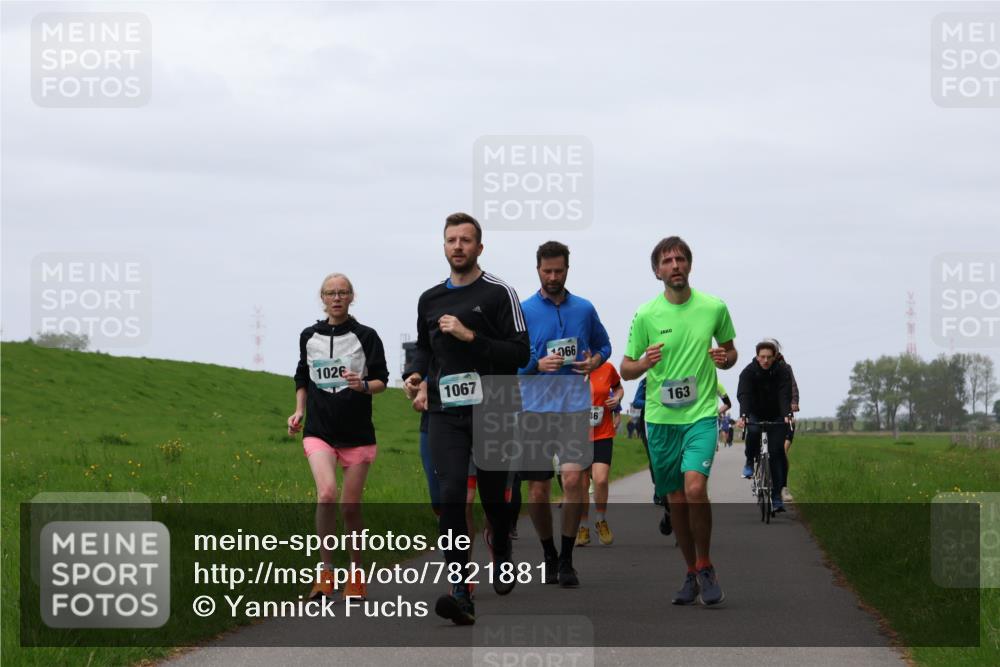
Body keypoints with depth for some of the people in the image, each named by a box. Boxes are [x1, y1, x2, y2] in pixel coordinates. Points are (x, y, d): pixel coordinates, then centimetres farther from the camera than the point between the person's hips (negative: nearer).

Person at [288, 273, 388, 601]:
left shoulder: (366, 336, 0)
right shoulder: (309, 336, 8)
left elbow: (381, 381, 1)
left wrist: (363, 386, -20)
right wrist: (299, 411, 7)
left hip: (358, 432, -1)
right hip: (319, 431, 1)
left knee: (350, 506, 3)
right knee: (326, 493, -22)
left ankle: (357, 574, 21)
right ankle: (326, 571, -12)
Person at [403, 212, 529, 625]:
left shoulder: (499, 293, -2)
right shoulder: (430, 300, 12)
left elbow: (520, 352, -8)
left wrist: (471, 336, -16)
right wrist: (415, 372, 7)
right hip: (445, 413, 2)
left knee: (492, 495, 10)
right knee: (451, 495, -14)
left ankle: (502, 557, 43)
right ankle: (460, 593, -20)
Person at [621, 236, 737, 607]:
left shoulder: (714, 308, 1)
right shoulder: (646, 315, 0)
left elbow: (730, 350, 16)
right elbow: (625, 369, 5)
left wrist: (725, 358, -8)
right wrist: (643, 364, -18)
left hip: (701, 413, -2)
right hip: (661, 418, 2)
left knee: (695, 487, -21)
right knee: (676, 500, 7)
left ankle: (705, 568, -4)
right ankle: (692, 574, 23)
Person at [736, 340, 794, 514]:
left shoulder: (782, 372, -16)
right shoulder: (748, 372, -17)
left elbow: (785, 395, -27)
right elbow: (743, 395, -30)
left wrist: (787, 415, -46)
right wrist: (743, 416, -47)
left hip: (776, 416, 0)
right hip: (755, 414, 0)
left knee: (776, 453, -10)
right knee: (753, 431, -34)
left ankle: (776, 497, -7)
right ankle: (750, 463, -6)